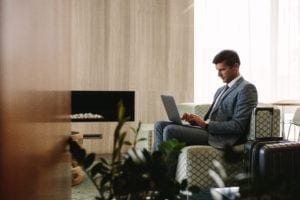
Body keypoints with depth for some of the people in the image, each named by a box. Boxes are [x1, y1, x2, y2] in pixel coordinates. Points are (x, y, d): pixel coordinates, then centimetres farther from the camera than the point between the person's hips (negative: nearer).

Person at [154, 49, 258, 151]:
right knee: (160, 125, -1)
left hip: (221, 138, -9)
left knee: (170, 130, -23)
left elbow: (238, 126, -15)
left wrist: (205, 124, -15)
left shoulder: (246, 89, -7)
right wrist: (194, 119, 2)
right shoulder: (221, 90, 22)